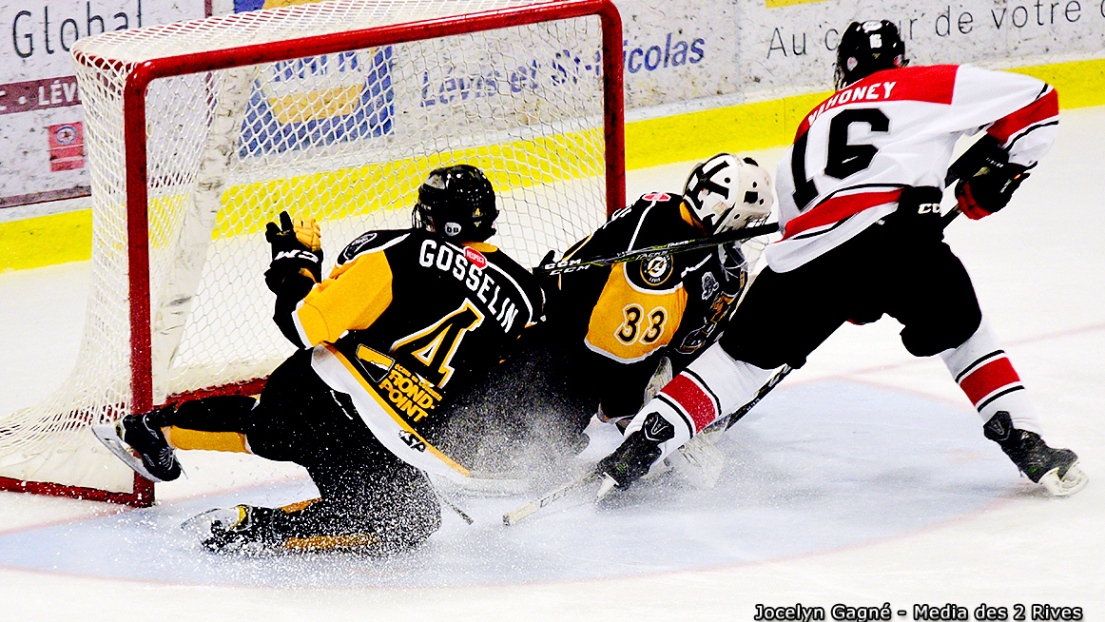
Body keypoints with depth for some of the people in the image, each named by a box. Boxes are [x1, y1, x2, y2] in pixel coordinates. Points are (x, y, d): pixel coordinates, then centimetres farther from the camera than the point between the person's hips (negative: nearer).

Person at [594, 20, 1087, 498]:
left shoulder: (814, 124, 36)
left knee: (743, 357, 16)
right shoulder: (933, 85, 21)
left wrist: (851, 303, 46)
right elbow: (1036, 101, 15)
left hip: (808, 245, 3)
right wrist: (995, 167, 26)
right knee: (962, 333, 22)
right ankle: (1026, 445, 13)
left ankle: (634, 450, 9)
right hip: (896, 232, -3)